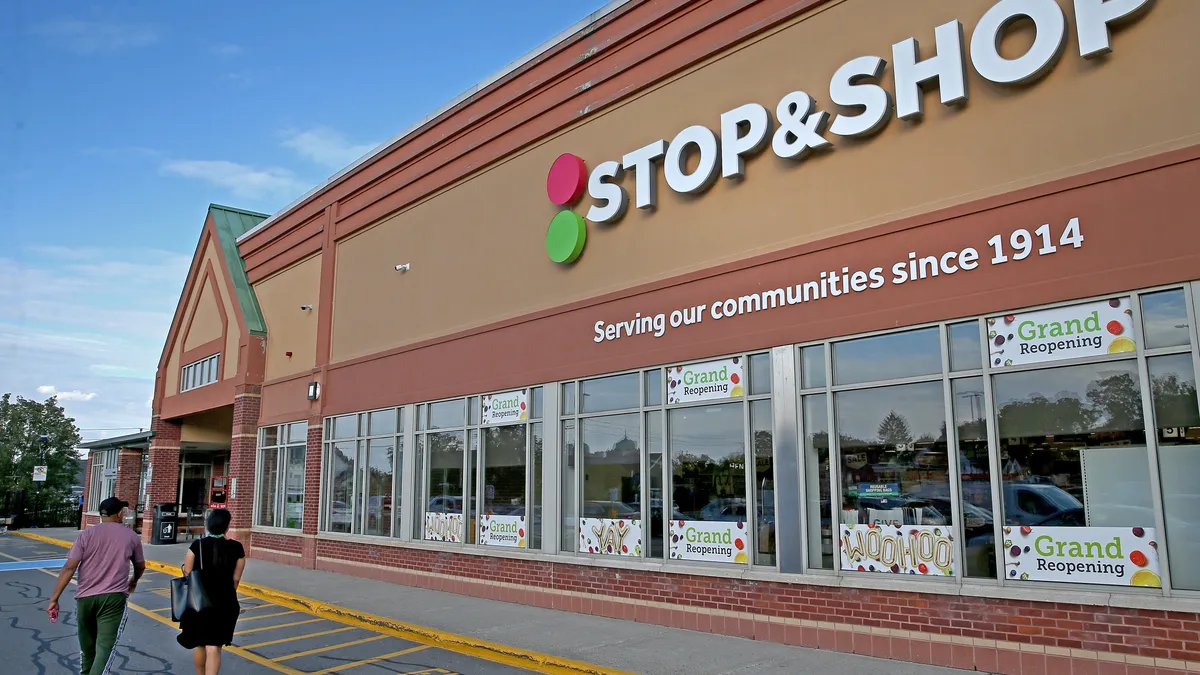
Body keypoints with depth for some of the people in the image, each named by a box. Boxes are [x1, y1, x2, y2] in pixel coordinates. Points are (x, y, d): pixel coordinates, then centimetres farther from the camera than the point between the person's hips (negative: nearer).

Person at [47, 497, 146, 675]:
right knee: (105, 646, -7)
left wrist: (54, 599, -3)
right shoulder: (131, 536, 5)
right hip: (114, 597, -2)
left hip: (85, 597, 2)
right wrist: (134, 580, 39)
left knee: (87, 644, 21)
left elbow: (69, 568, -5)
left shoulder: (86, 534, 3)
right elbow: (140, 567, 18)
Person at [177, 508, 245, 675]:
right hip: (224, 603, -1)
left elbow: (187, 573, -5)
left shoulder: (197, 545, -8)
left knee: (199, 643, 20)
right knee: (214, 646, 1)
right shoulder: (236, 548, -7)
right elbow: (236, 579, -2)